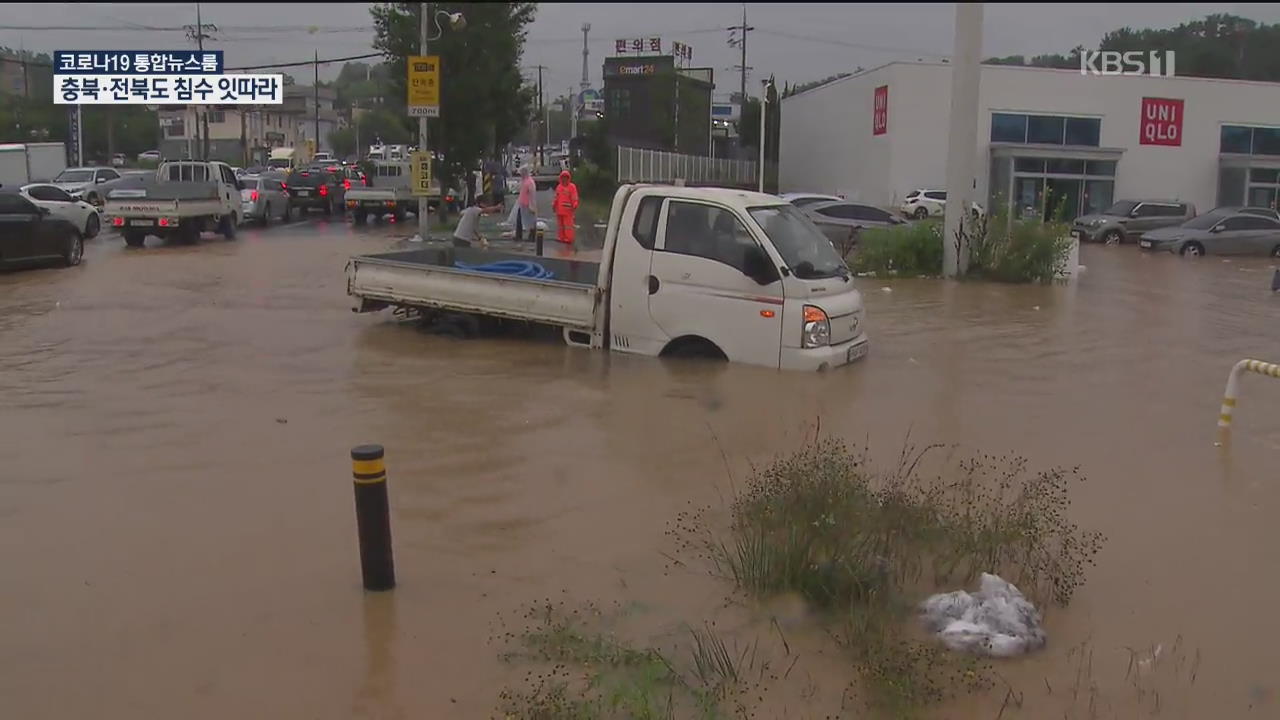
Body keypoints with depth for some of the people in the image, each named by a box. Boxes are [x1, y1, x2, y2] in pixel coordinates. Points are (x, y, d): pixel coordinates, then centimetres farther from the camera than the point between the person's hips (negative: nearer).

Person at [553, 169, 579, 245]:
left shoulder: (572, 187, -2)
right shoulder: (559, 187, 17)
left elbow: (575, 198, -7)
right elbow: (556, 198, 23)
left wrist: (574, 206, -20)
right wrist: (554, 205, 14)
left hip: (568, 210, -6)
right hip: (559, 210, 6)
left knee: (568, 224, -9)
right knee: (561, 225, 9)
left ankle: (569, 239, -7)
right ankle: (562, 238, 15)